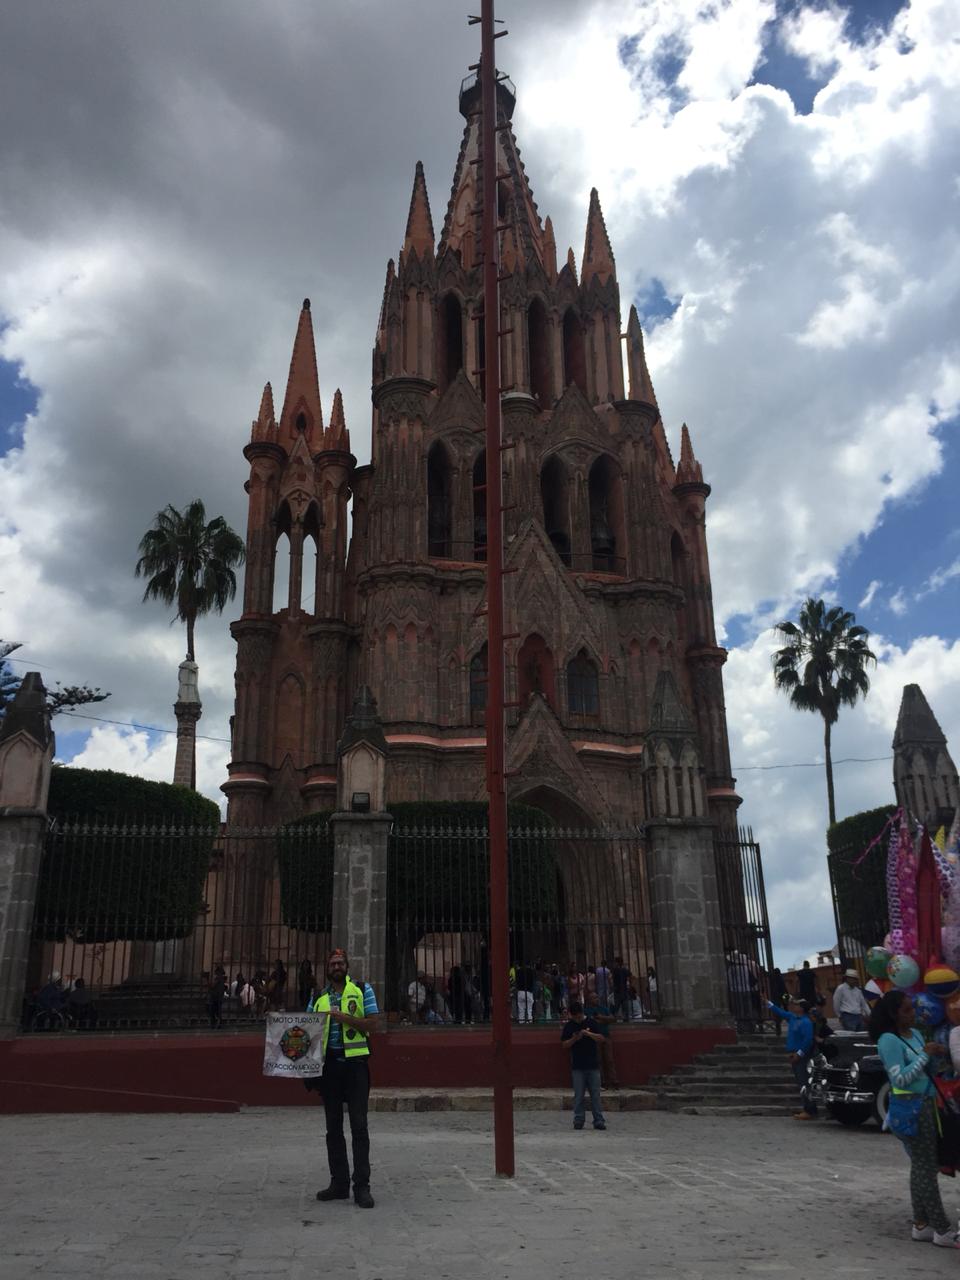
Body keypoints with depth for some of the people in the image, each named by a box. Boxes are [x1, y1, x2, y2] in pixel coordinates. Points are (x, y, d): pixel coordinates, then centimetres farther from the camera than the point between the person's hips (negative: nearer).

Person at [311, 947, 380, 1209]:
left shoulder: (362, 989, 3)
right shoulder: (319, 997, 12)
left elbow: (372, 1023, -5)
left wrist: (344, 1017, -16)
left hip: (355, 1062, -4)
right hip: (329, 1064, 4)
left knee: (359, 1126, -4)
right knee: (333, 1126, 10)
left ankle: (361, 1186, 0)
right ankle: (339, 1183, 19)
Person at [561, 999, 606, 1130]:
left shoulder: (591, 1022, 2)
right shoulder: (569, 1026, 3)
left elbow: (601, 1038, -2)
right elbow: (565, 1045, 3)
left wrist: (588, 1033, -17)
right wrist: (574, 1039, -15)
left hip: (593, 1065, 0)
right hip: (577, 1066, 0)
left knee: (595, 1094, 2)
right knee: (578, 1095, 2)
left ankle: (599, 1120, 6)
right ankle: (578, 1120, 10)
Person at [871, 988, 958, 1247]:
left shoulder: (915, 1034, 12)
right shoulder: (889, 1040, -15)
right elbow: (900, 1079, -18)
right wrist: (925, 1055, -17)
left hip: (925, 1105, 9)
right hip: (910, 1108, -9)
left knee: (921, 1166, 11)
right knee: (926, 1167, -5)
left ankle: (921, 1225, 18)